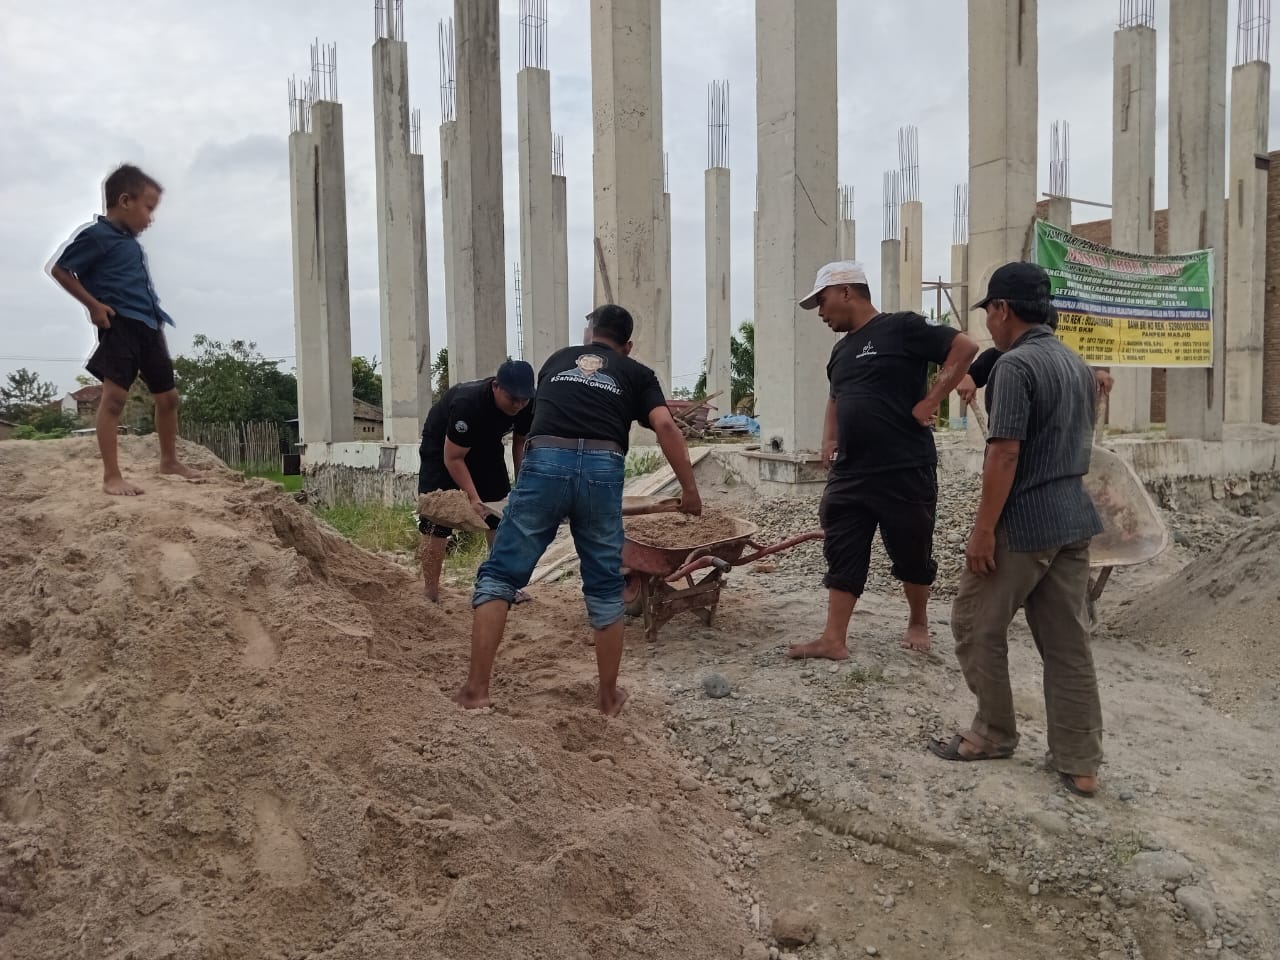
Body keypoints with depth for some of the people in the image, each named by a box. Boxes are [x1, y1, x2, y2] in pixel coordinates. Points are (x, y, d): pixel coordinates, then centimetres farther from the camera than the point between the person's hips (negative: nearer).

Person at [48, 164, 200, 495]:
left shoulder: (130, 241, 18)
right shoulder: (97, 235, -7)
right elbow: (59, 270, -8)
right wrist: (94, 305, -11)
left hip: (148, 326, 9)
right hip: (120, 324, -9)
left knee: (167, 396, 14)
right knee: (115, 396, -12)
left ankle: (169, 460, 31)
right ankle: (111, 476, -12)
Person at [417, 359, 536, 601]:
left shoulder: (528, 406, -22)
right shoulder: (468, 404, -40)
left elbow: (520, 443, -4)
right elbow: (453, 458, -33)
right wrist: (473, 498, -37)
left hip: (486, 444, 6)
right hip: (442, 446, -5)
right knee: (436, 521, -13)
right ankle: (430, 595, -7)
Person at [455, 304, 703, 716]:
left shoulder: (557, 360, 29)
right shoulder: (636, 373, 21)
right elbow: (665, 426, 4)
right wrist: (689, 488, 9)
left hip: (545, 462, 1)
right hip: (602, 470, 0)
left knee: (499, 574, 9)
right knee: (605, 589, 14)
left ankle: (476, 687, 4)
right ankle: (609, 695, 24)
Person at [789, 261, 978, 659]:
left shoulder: (901, 327, -8)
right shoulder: (841, 350, 16)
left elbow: (964, 347, -11)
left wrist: (930, 402, -15)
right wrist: (829, 440, 15)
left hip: (905, 471, -7)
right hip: (850, 474, 7)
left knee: (911, 553, 9)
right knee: (842, 556, 3)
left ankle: (918, 622, 32)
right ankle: (834, 639, 7)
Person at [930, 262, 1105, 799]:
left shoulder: (1015, 365, -15)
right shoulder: (1078, 365, 13)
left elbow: (1005, 455, -20)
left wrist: (983, 529, -17)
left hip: (1023, 523, -8)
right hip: (1074, 520, 9)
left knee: (977, 625, 9)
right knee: (1068, 642, 10)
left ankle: (994, 735, 20)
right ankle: (1080, 765, 15)